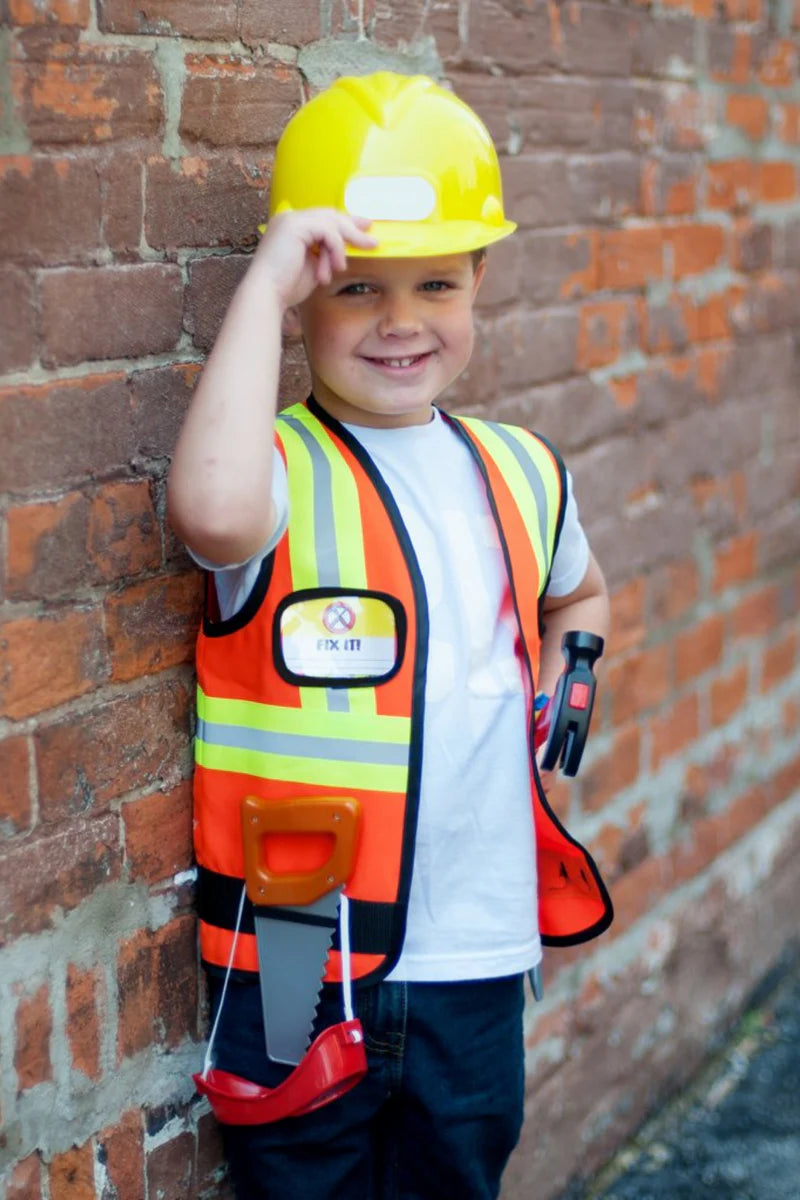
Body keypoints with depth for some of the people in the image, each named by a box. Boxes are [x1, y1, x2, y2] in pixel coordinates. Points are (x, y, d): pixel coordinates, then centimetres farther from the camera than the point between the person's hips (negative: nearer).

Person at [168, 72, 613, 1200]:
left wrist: (553, 703, 9)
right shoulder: (279, 473, -13)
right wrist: (263, 282, -31)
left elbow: (578, 596, 27)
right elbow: (216, 514, -40)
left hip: (476, 958, 5)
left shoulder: (523, 474, 5)